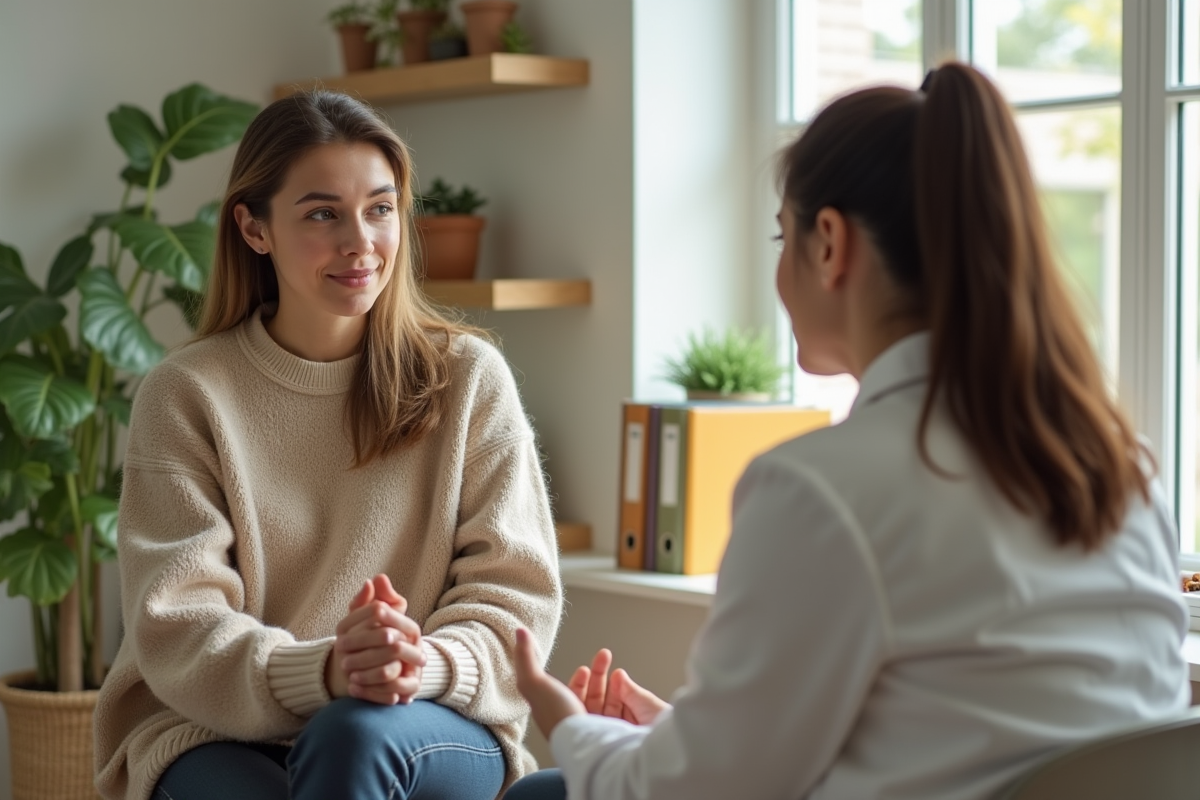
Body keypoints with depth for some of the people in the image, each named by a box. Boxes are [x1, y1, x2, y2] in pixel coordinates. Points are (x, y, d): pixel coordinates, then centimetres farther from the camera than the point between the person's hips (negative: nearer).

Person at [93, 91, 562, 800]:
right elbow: (176, 629, -8)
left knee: (358, 731, -35)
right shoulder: (186, 395, 0)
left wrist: (431, 663, -24)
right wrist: (322, 670, -28)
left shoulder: (470, 377, 4)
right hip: (221, 735, 0)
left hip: (438, 728, 1)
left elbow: (515, 589, -1)